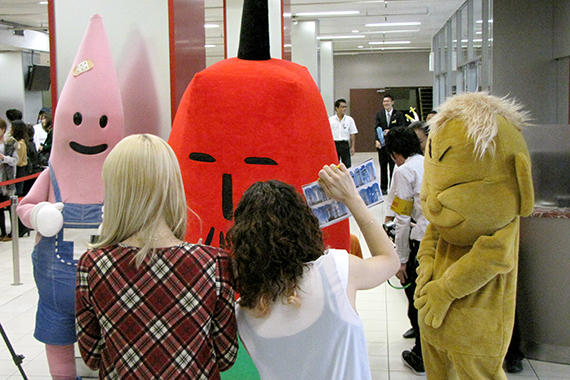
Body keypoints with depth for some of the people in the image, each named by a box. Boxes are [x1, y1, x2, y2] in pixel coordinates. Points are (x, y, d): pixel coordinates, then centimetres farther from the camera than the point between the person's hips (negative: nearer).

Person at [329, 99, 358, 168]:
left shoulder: (349, 119, 3)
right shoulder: (330, 120, 2)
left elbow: (352, 134, 4)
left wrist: (352, 147, -1)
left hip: (345, 144, 0)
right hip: (334, 144, 0)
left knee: (347, 165, -1)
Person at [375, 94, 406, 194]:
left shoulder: (398, 114, 2)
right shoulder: (379, 114, 9)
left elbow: (402, 128, -4)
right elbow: (376, 129, 2)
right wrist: (377, 140, -13)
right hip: (382, 144, 2)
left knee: (393, 167, -1)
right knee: (383, 167, 7)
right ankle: (383, 188, 14)